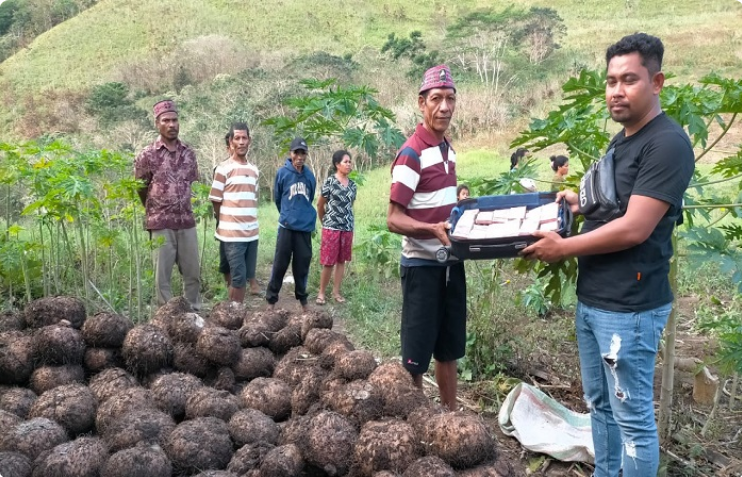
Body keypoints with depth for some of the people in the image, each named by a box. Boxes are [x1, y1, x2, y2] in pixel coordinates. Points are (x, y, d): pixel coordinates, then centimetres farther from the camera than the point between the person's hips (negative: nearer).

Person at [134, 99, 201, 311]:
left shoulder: (188, 152, 6)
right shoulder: (147, 155, -5)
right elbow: (139, 189, 3)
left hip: (187, 222, 4)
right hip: (161, 224, -3)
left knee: (193, 273, 10)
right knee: (162, 275, 4)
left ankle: (194, 312, 24)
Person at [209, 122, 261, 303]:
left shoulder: (254, 170, 12)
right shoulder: (224, 168, -7)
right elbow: (215, 200, -3)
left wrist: (250, 222, 12)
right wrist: (226, 223, 7)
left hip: (252, 232, 6)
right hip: (232, 233, -6)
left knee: (249, 275, 11)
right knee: (238, 277, -5)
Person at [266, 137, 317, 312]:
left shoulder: (310, 176, 3)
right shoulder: (282, 173, -5)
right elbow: (277, 197, 7)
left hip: (305, 226, 3)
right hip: (287, 226, -2)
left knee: (302, 264, 10)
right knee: (280, 264, 2)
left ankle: (302, 298, 24)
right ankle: (271, 299, 13)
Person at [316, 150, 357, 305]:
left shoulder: (352, 184, 7)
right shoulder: (330, 182, -7)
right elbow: (320, 205, 3)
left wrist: (349, 224, 14)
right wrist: (325, 222, 13)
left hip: (348, 228, 5)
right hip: (331, 228, -5)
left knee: (341, 261, 9)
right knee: (328, 262, -2)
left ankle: (336, 292, 19)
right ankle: (321, 292, 11)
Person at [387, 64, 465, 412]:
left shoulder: (448, 148, 10)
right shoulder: (412, 153, -15)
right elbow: (394, 219, -19)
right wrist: (432, 229, -33)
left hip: (451, 263, 8)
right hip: (422, 266, -8)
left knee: (448, 351, 18)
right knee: (415, 356, 3)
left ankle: (451, 415, 33)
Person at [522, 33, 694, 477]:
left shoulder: (667, 142, -16)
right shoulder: (621, 140, 13)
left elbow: (633, 229, -22)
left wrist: (563, 248, -13)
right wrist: (582, 202, 8)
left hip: (630, 307, -9)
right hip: (591, 299, 9)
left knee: (632, 414, 4)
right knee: (601, 405, 20)